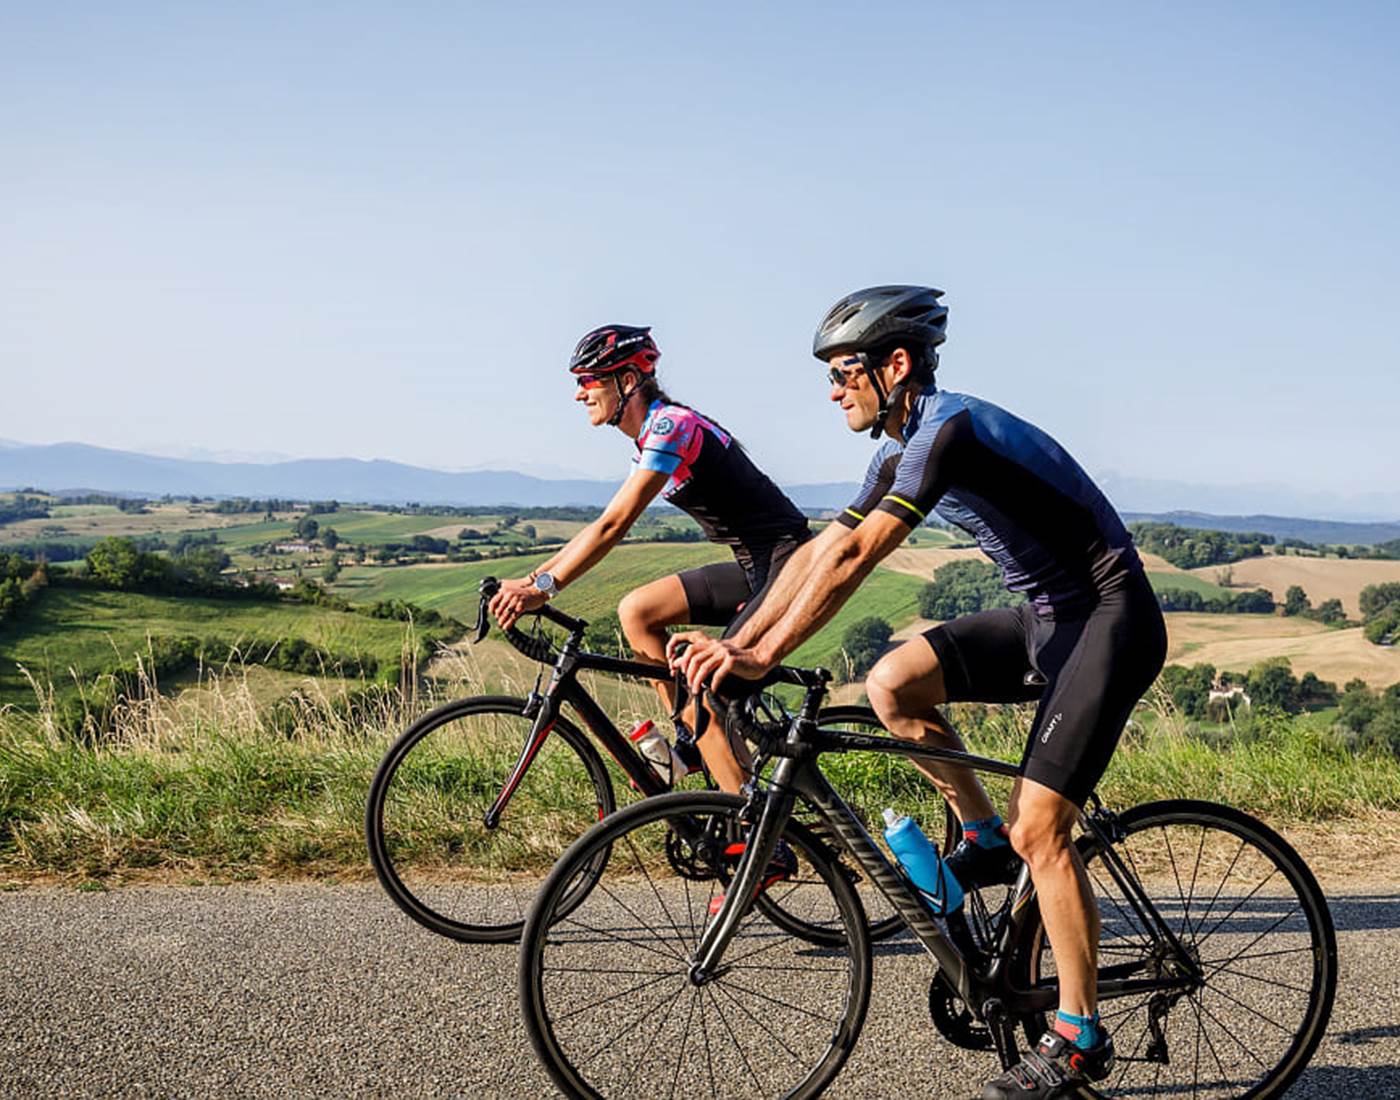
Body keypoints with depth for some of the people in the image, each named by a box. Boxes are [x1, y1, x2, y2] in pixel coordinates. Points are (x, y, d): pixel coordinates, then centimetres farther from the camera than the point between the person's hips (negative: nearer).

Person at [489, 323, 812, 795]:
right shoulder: (651, 439, 13)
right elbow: (604, 525, 16)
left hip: (785, 565, -9)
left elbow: (613, 526, -24)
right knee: (636, 611, 3)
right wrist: (530, 580, 10)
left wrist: (543, 589, -23)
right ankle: (691, 741, 4)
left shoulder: (670, 425, -17)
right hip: (755, 567, 9)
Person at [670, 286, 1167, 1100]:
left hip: (1109, 621, -9)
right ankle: (985, 840, 10)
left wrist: (765, 656, -30)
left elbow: (854, 558, -29)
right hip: (1045, 615, 9)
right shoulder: (905, 450, 8)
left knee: (1039, 831, -12)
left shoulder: (949, 428, -22)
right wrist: (736, 644, -2)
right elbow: (820, 551, 6)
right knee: (892, 682, -6)